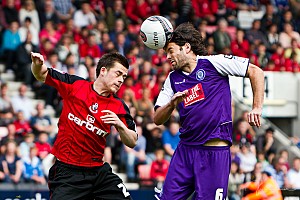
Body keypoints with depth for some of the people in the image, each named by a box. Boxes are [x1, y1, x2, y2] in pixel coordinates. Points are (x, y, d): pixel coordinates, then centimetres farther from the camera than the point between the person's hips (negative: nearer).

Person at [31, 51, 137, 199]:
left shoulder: (118, 107, 3)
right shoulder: (74, 84, -1)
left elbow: (132, 142, 1)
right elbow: (42, 75, 10)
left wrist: (120, 125, -18)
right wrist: (37, 64, -13)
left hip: (98, 172, 3)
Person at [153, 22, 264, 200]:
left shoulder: (213, 63, -3)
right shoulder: (173, 79, 13)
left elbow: (255, 71, -2)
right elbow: (157, 119, 11)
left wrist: (257, 108, -9)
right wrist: (172, 104, -9)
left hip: (216, 152, -6)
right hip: (185, 150, 6)